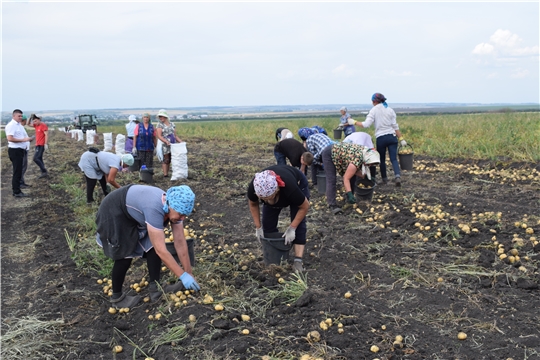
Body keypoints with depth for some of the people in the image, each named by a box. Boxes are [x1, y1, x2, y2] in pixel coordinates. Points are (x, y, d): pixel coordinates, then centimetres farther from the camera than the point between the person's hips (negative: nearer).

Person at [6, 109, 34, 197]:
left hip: (21, 150, 10)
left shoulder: (20, 125, 18)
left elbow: (24, 137, 28)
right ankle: (16, 192, -2)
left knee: (19, 171, 13)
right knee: (17, 172, -6)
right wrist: (23, 140, -22)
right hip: (15, 150, -10)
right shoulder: (11, 125, -12)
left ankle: (16, 190, 21)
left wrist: (29, 139, 9)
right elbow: (10, 138, -22)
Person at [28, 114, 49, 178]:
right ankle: (44, 173, 13)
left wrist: (46, 144, -24)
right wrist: (30, 117, 9)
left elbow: (46, 135, -18)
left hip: (41, 145, -10)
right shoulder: (36, 125, 14)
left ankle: (44, 171, -12)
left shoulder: (43, 125, -13)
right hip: (38, 145, 10)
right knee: (39, 159, 10)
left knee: (35, 158, -15)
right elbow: (29, 124, 25)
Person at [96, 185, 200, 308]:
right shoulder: (155, 209, -41)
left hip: (134, 214, 8)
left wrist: (189, 273, -10)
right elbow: (161, 250, -38)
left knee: (152, 245, -5)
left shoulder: (174, 208, -16)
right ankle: (117, 297, 9)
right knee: (124, 255, -10)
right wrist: (183, 275, -32)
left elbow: (180, 242, -10)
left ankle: (155, 288, 3)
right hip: (113, 214, -8)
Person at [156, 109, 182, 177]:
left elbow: (175, 135, 15)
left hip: (173, 144, 5)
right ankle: (165, 175, -5)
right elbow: (159, 136, -12)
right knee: (166, 160, -6)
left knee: (169, 160, 6)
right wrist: (166, 141, -26)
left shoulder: (172, 124, 13)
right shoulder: (160, 125, -1)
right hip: (165, 145, -4)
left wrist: (181, 142, 3)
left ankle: (167, 173, 10)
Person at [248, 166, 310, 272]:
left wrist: (292, 228, -26)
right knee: (268, 224, -7)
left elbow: (305, 206, -26)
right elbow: (253, 204, -12)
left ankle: (298, 261, -18)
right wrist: (258, 227, -12)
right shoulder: (253, 188, -37)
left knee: (298, 223, -18)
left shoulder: (290, 187, -45)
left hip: (298, 185, -3)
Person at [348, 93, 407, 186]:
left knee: (382, 160, 15)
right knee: (394, 159, -2)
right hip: (392, 136, 2)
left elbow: (366, 124, -9)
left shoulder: (374, 110, -2)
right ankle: (397, 176, -23)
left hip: (380, 138, -2)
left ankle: (384, 179, 24)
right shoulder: (390, 110, 7)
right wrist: (401, 138, 6)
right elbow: (395, 126, 3)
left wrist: (354, 122, 4)